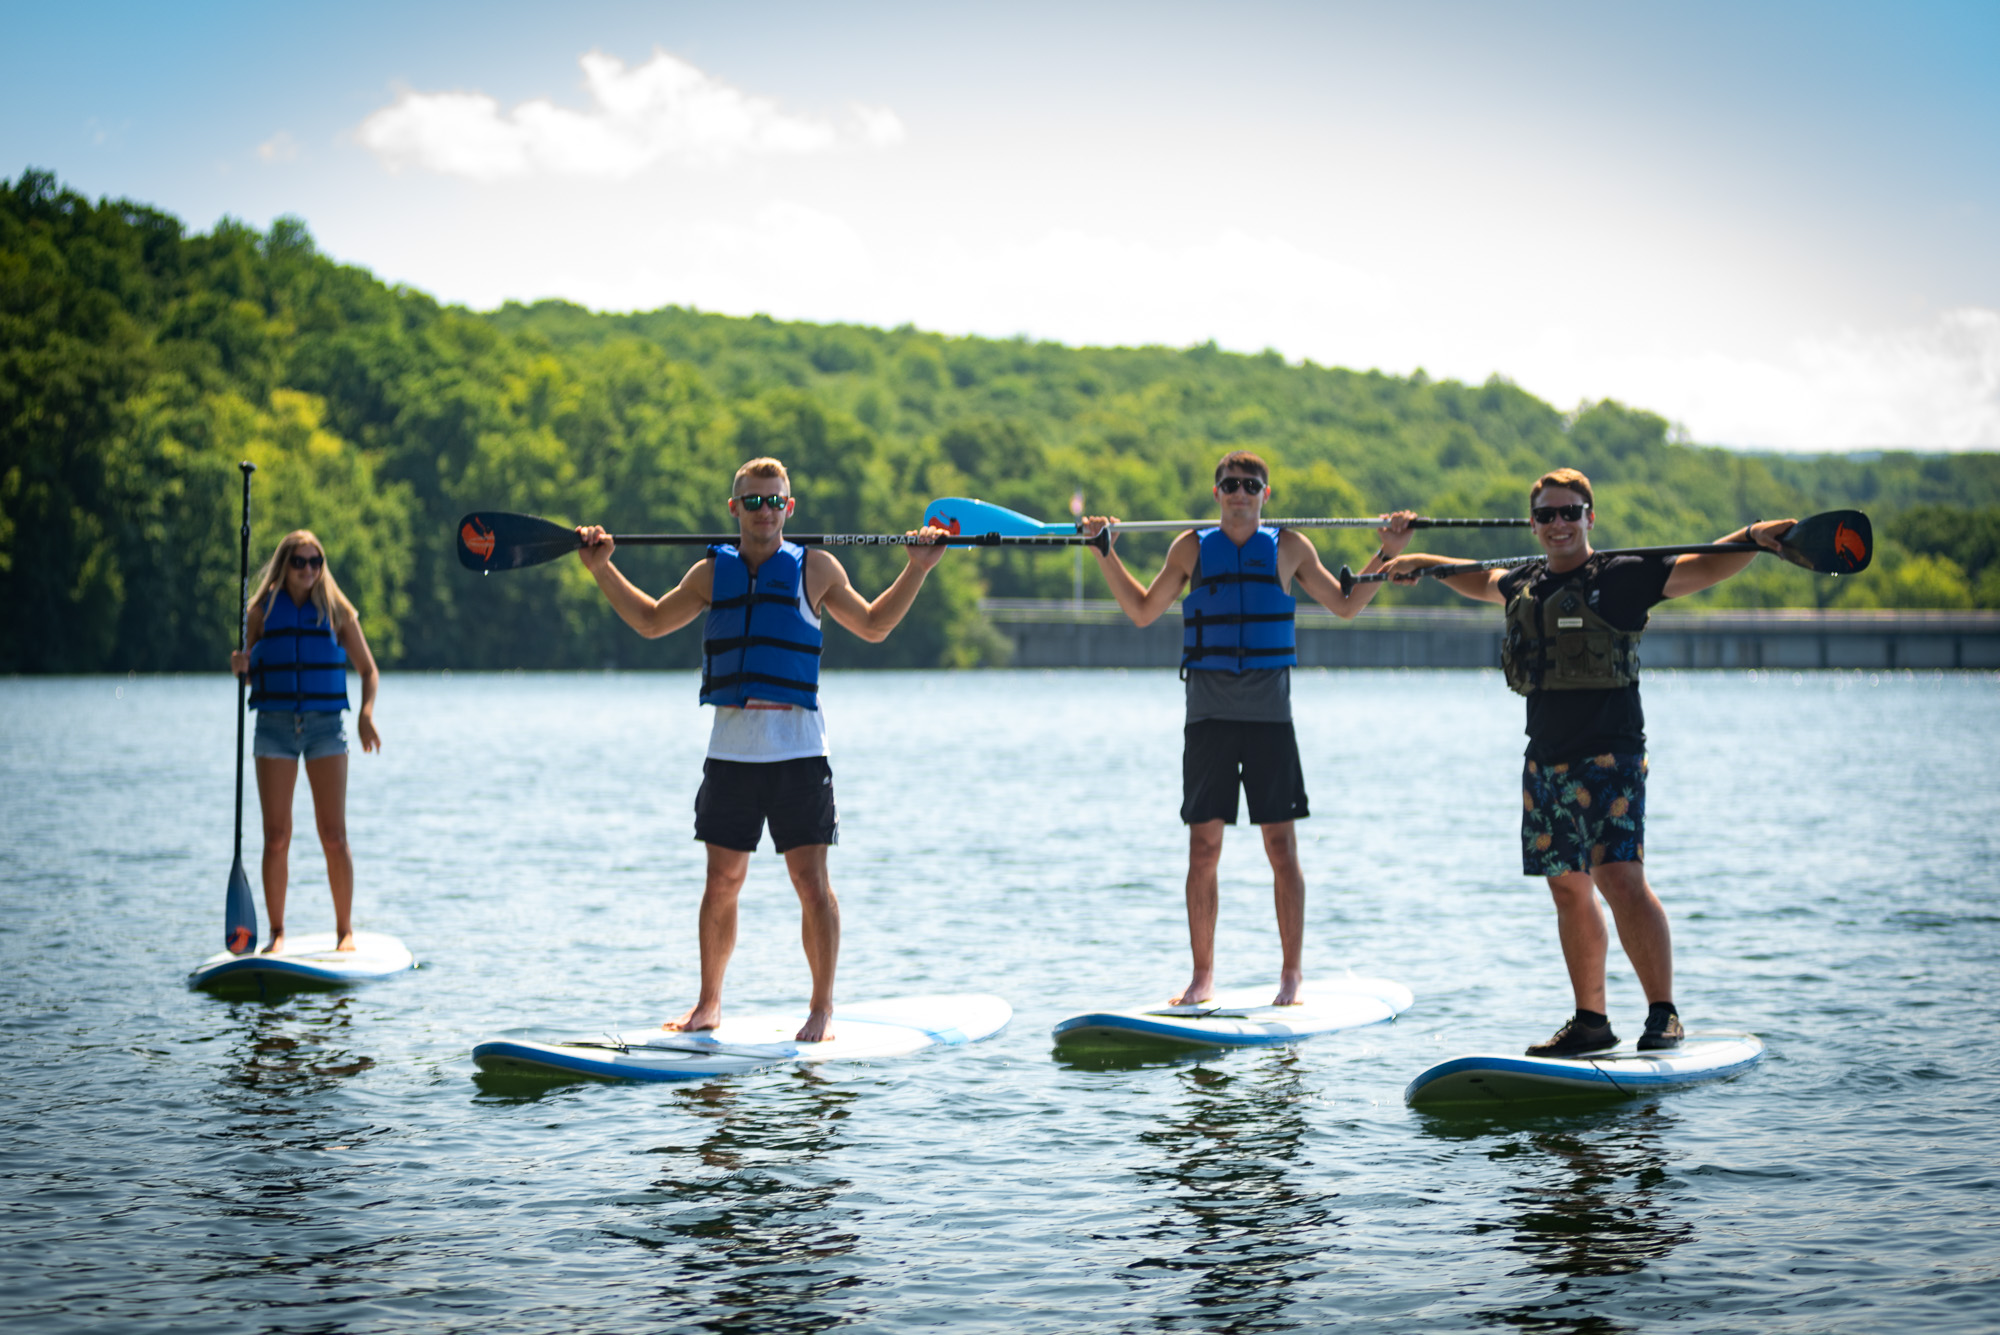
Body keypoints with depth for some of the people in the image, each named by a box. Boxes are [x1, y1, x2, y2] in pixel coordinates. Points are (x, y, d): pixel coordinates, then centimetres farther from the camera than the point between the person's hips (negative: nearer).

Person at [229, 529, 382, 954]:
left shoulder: (337, 609, 4)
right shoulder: (263, 609, 6)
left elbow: (368, 669, 7)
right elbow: (249, 670, 15)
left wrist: (366, 713, -10)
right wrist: (239, 666, -9)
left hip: (325, 725, -1)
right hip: (275, 724, 1)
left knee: (333, 835, -3)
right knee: (276, 836, -1)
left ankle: (345, 931, 4)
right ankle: (277, 932, 7)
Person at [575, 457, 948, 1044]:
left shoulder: (814, 568, 5)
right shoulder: (713, 572, 11)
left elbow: (872, 626, 19)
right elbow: (651, 622, 26)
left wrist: (917, 569, 10)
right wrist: (602, 569, 19)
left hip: (797, 747, -2)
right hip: (731, 745, 2)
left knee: (812, 884, -4)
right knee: (721, 883, 6)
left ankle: (822, 1009, 7)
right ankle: (709, 1004, 21)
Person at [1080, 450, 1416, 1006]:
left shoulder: (1288, 548, 6)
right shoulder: (1192, 548, 7)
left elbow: (1345, 606, 15)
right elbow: (1143, 611, 16)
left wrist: (1385, 553, 7)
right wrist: (1106, 554, 9)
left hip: (1269, 715, -1)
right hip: (1208, 715, 1)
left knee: (1282, 848, -1)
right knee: (1203, 849, 1)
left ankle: (1292, 974, 8)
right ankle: (1203, 974, 10)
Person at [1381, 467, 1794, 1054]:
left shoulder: (1619, 577, -5)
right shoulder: (1526, 584, 14)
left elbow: (1699, 569, -13)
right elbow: (1485, 582, 36)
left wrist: (1754, 537, -28)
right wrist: (1424, 563, 42)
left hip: (1609, 757, -7)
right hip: (1546, 761, 7)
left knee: (1620, 878, -16)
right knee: (1568, 887, 8)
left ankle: (1664, 1013, -9)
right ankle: (1591, 1020, 14)